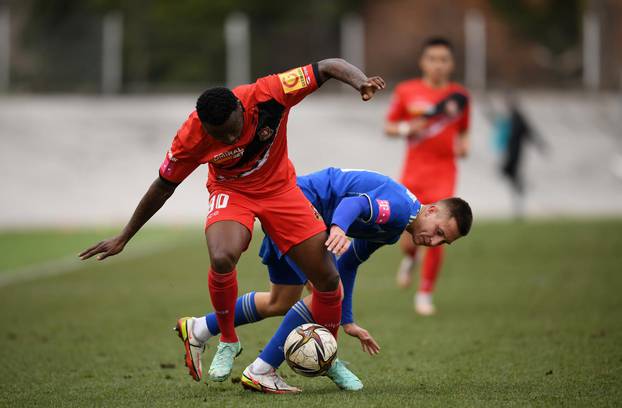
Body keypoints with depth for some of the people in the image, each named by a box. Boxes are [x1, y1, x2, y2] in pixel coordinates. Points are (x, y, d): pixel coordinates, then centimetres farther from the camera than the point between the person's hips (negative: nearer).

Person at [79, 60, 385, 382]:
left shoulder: (268, 95, -30)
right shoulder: (191, 138, -27)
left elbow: (328, 67, -24)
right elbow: (163, 187, -11)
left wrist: (360, 81, -45)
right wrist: (122, 239, -4)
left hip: (279, 187, 2)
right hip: (231, 192, -2)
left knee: (327, 279, -3)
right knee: (222, 259, -34)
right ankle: (228, 341, -7)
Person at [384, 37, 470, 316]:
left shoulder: (459, 96, 4)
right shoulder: (406, 91, 2)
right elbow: (388, 127, 10)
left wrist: (463, 145, -3)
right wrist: (407, 128, -10)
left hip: (443, 172, 0)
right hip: (413, 173, 0)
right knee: (410, 240, -1)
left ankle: (425, 294, 9)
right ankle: (409, 259, 37)